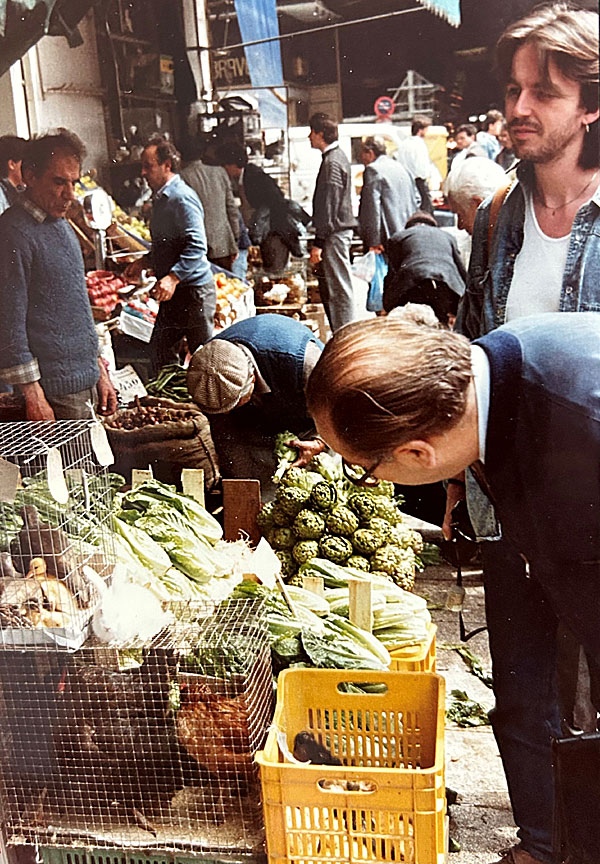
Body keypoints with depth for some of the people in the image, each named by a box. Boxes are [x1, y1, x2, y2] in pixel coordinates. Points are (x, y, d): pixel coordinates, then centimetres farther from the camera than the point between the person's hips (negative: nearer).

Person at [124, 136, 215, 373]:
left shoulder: (182, 198, -17)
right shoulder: (162, 198, 16)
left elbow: (197, 246, -25)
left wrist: (173, 277, -33)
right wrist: (144, 262, 17)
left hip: (194, 289, -10)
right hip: (173, 291, 10)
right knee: (160, 348, 14)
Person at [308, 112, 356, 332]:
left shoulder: (332, 162, -15)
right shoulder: (338, 156, 17)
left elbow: (329, 206, -20)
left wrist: (319, 242, -20)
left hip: (334, 234, -11)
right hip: (340, 231, 11)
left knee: (339, 289, -7)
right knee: (328, 289, 15)